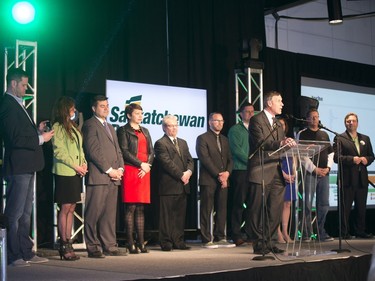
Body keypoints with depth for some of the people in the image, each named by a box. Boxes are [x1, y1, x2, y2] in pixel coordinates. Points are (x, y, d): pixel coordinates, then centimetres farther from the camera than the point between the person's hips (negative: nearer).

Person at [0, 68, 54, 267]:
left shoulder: (16, 104, 17)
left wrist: (37, 129, 7)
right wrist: (41, 138, -12)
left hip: (27, 167, 11)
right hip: (18, 166, -11)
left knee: (25, 213, 14)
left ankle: (26, 253, 21)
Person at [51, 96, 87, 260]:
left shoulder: (73, 127, 18)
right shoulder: (57, 127, -6)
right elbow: (59, 152, -11)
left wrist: (83, 163, 3)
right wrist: (75, 166, -12)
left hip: (76, 173, 8)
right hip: (65, 173, -8)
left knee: (71, 209, 7)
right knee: (65, 208, -6)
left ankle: (68, 244, 10)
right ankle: (64, 246, -1)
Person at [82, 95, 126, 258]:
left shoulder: (110, 127, 26)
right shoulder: (90, 125, -2)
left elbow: (117, 150, 23)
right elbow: (93, 150, -11)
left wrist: (120, 168, 5)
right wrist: (109, 170, -12)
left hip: (113, 177, 8)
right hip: (98, 176, -8)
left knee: (110, 214, 7)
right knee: (94, 213, -6)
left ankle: (109, 246, 10)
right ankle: (93, 248, -2)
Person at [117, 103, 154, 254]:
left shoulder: (145, 131, 21)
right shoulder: (123, 130, 2)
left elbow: (151, 151, 15)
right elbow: (124, 151, -8)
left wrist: (148, 165, -3)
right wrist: (141, 164, -12)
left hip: (144, 172, 6)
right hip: (130, 171, -6)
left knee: (141, 209, 5)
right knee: (131, 208, -6)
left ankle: (141, 242, 6)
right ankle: (131, 243, -4)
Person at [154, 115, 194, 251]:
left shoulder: (183, 143, 20)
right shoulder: (160, 143, -5)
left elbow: (189, 160, 15)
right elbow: (167, 163, -13)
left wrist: (189, 171, -5)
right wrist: (181, 175, -14)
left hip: (183, 186, 7)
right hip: (168, 186, -7)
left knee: (180, 215, 8)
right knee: (167, 215, -3)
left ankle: (178, 242, 14)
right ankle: (166, 243, 2)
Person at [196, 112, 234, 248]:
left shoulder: (225, 140, 21)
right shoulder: (202, 138, -1)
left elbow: (230, 159, 17)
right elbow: (205, 159, -10)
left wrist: (227, 172, -4)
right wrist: (218, 175, -14)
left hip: (223, 180, 6)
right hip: (208, 180, -6)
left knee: (222, 210, 5)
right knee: (207, 210, -4)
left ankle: (220, 238, 11)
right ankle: (207, 240, -2)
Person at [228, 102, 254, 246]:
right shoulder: (235, 130, 1)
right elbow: (237, 150, -8)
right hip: (240, 170, -5)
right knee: (239, 203, -5)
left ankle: (251, 232, 11)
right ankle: (236, 235, -1)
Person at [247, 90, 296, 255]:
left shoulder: (278, 124, 21)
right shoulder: (257, 120, -5)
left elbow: (282, 147, 16)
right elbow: (261, 142, -18)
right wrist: (280, 144, -30)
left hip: (277, 173, 8)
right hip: (261, 172, -8)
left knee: (275, 210, 7)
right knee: (258, 209, -2)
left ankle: (268, 241, 16)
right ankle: (258, 243, 4)